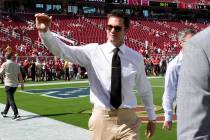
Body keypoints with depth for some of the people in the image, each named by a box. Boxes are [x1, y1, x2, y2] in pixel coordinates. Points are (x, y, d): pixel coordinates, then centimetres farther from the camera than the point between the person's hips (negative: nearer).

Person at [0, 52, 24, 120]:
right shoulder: (16, 64, 3)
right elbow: (20, 75, 2)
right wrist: (22, 84, 7)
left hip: (8, 84, -5)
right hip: (15, 84, 5)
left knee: (11, 99, -6)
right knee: (9, 98, 19)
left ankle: (16, 114, -18)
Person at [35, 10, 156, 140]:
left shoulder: (136, 57, 2)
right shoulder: (92, 51, -4)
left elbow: (145, 89, 13)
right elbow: (62, 50, -16)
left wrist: (152, 118, 22)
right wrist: (44, 31, -34)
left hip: (128, 120, 1)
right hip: (102, 119, 0)